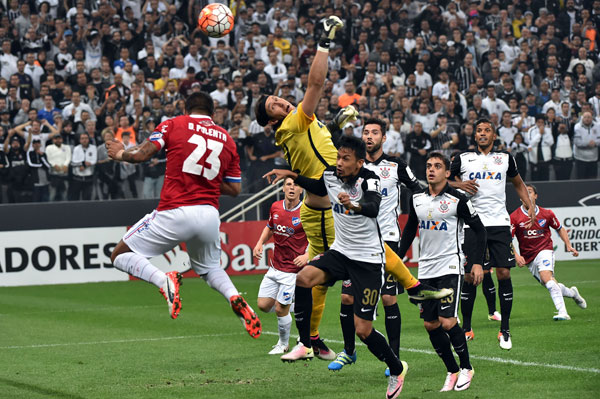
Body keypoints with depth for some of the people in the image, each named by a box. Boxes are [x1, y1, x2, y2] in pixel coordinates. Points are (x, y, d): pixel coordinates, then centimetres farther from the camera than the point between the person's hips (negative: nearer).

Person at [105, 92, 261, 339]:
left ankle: (164, 280, -20)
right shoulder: (227, 139, 13)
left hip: (174, 213, -4)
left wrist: (120, 154, 14)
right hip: (209, 214, 4)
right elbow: (234, 189, 13)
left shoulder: (173, 125, 3)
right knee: (209, 268, 31)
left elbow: (142, 154, -6)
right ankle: (235, 298, -1)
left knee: (120, 256, 8)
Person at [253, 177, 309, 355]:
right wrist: (260, 243, 6)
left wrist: (307, 256, -25)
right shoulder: (275, 207, 2)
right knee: (263, 305, 2)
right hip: (275, 266, 6)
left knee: (280, 309, -4)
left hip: (293, 269, -6)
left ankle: (283, 344, 19)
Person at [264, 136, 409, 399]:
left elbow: (374, 208, -42)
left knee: (363, 330, -7)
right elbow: (318, 188, 26)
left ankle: (397, 369, 20)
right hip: (340, 251, 6)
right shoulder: (330, 175, -1)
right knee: (303, 278, -25)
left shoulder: (369, 180, -20)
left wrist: (355, 206, -63)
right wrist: (292, 176, 15)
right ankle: (305, 345, -11)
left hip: (368, 259, -6)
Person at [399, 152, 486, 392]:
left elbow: (479, 230, -2)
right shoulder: (417, 199, 7)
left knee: (447, 322, -14)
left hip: (450, 266, -6)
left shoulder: (457, 200, -8)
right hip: (425, 269, 6)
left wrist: (477, 263, -9)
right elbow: (410, 230, 22)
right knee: (430, 325, 2)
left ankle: (466, 368, 6)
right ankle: (452, 372, 15)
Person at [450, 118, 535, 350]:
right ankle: (466, 328, 12)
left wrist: (530, 207, 11)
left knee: (504, 273, -6)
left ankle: (505, 330, 2)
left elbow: (518, 184, 24)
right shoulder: (463, 159, 7)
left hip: (499, 222, 1)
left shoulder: (505, 159, 12)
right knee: (469, 276, -1)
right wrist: (458, 185, -6)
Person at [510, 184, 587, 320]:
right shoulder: (515, 217, -6)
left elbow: (560, 229, 16)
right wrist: (516, 255, -21)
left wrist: (568, 246, 7)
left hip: (544, 250, -2)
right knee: (551, 285, 4)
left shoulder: (546, 214, -1)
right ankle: (572, 293, 37)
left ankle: (562, 312, -31)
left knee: (546, 277, -29)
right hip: (528, 257, 2)